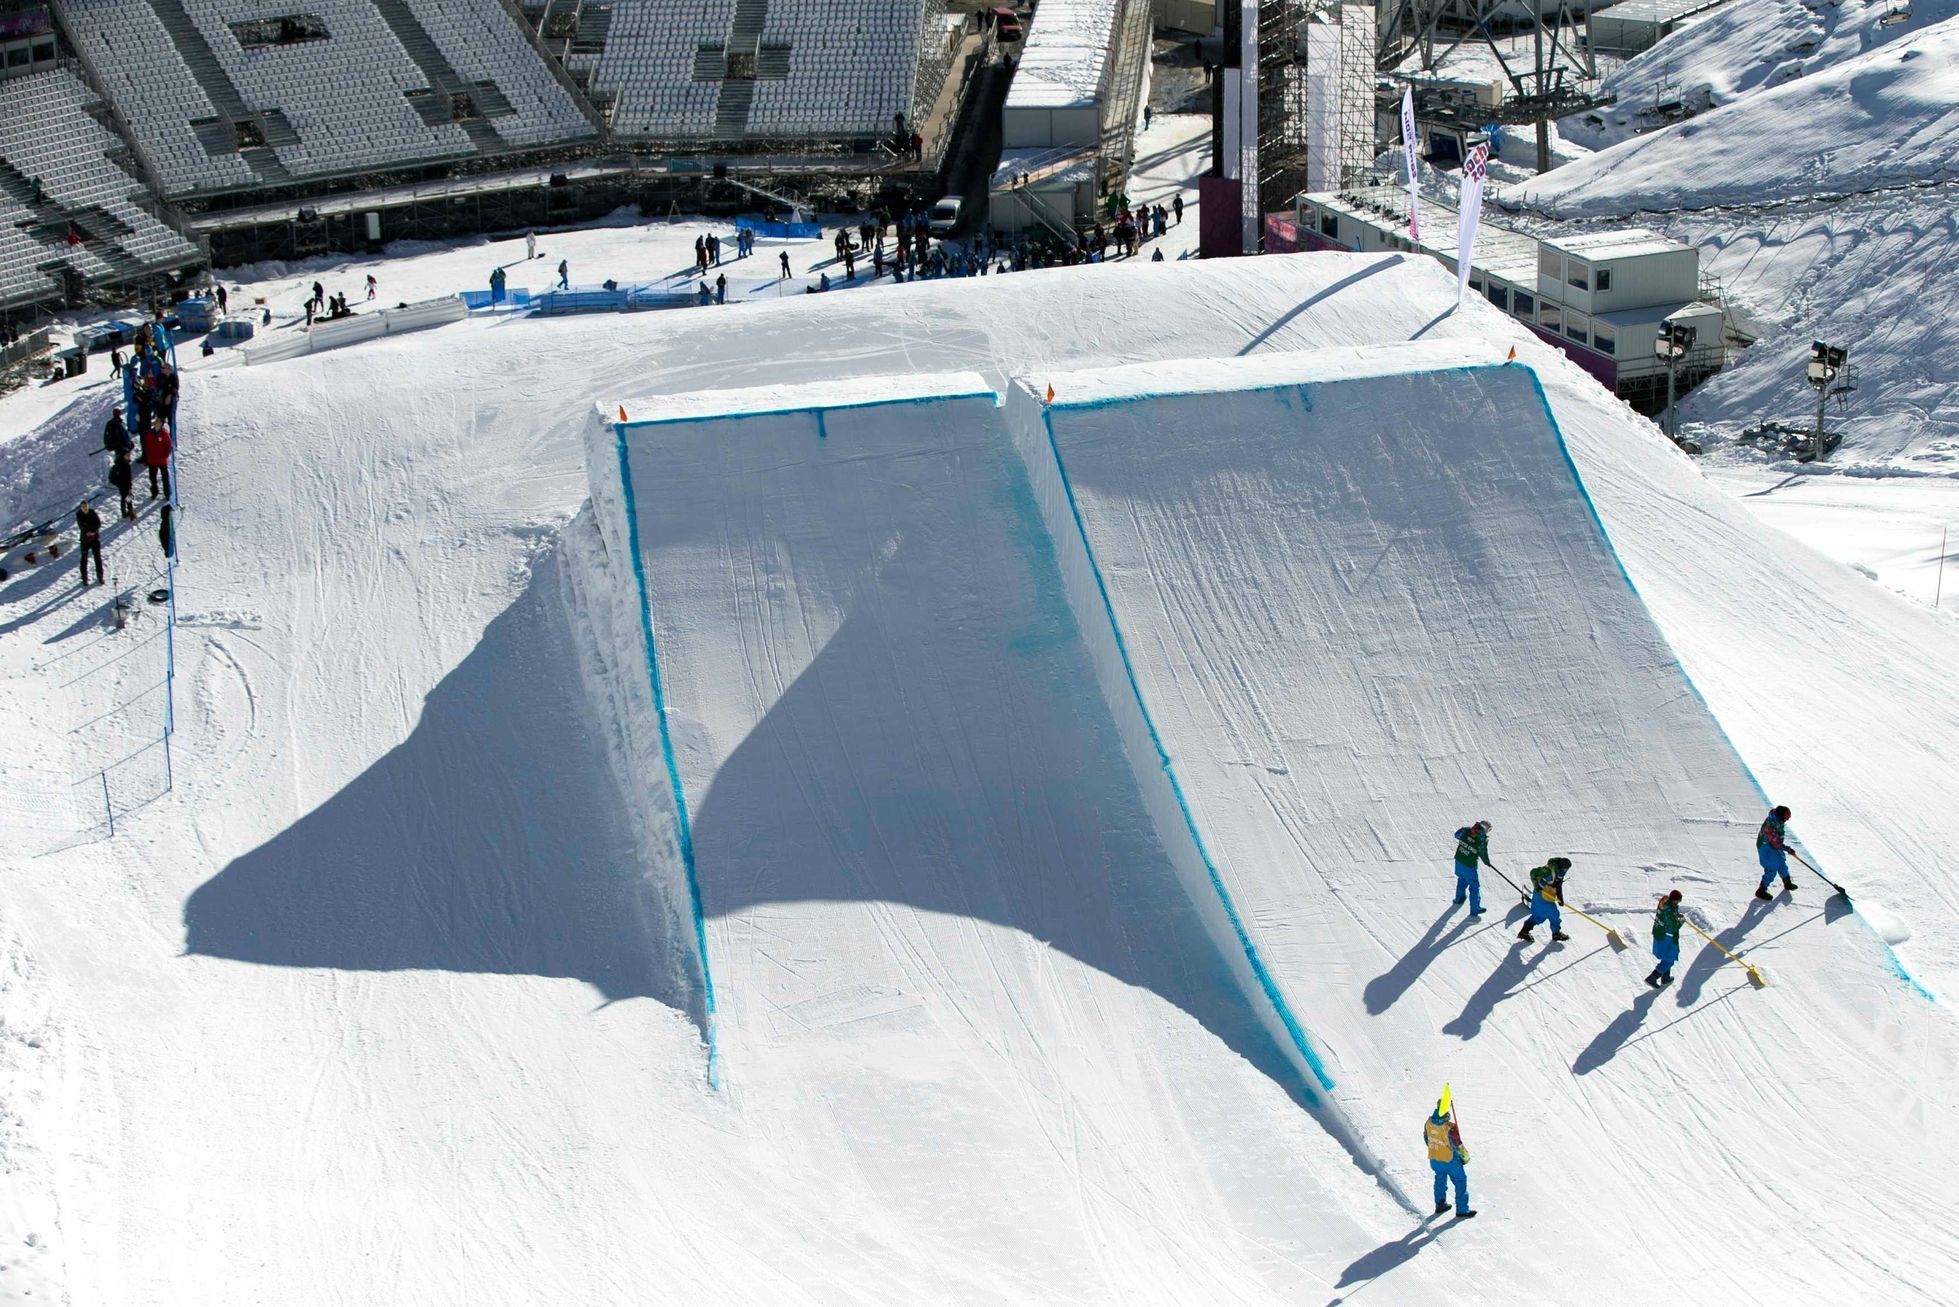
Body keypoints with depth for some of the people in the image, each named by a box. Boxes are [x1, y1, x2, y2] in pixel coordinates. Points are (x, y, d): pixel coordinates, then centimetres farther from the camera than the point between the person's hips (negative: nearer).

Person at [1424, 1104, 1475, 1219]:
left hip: (1434, 1160, 6)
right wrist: (1465, 1157, -3)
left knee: (1440, 1180, 27)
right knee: (1460, 1182, 12)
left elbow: (1426, 1139, 4)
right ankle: (1462, 1210, 19)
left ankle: (1440, 1204, 41)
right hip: (1450, 1160, -6)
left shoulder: (1428, 1123, -13)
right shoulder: (1450, 1128, -32)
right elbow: (1457, 1145, -22)